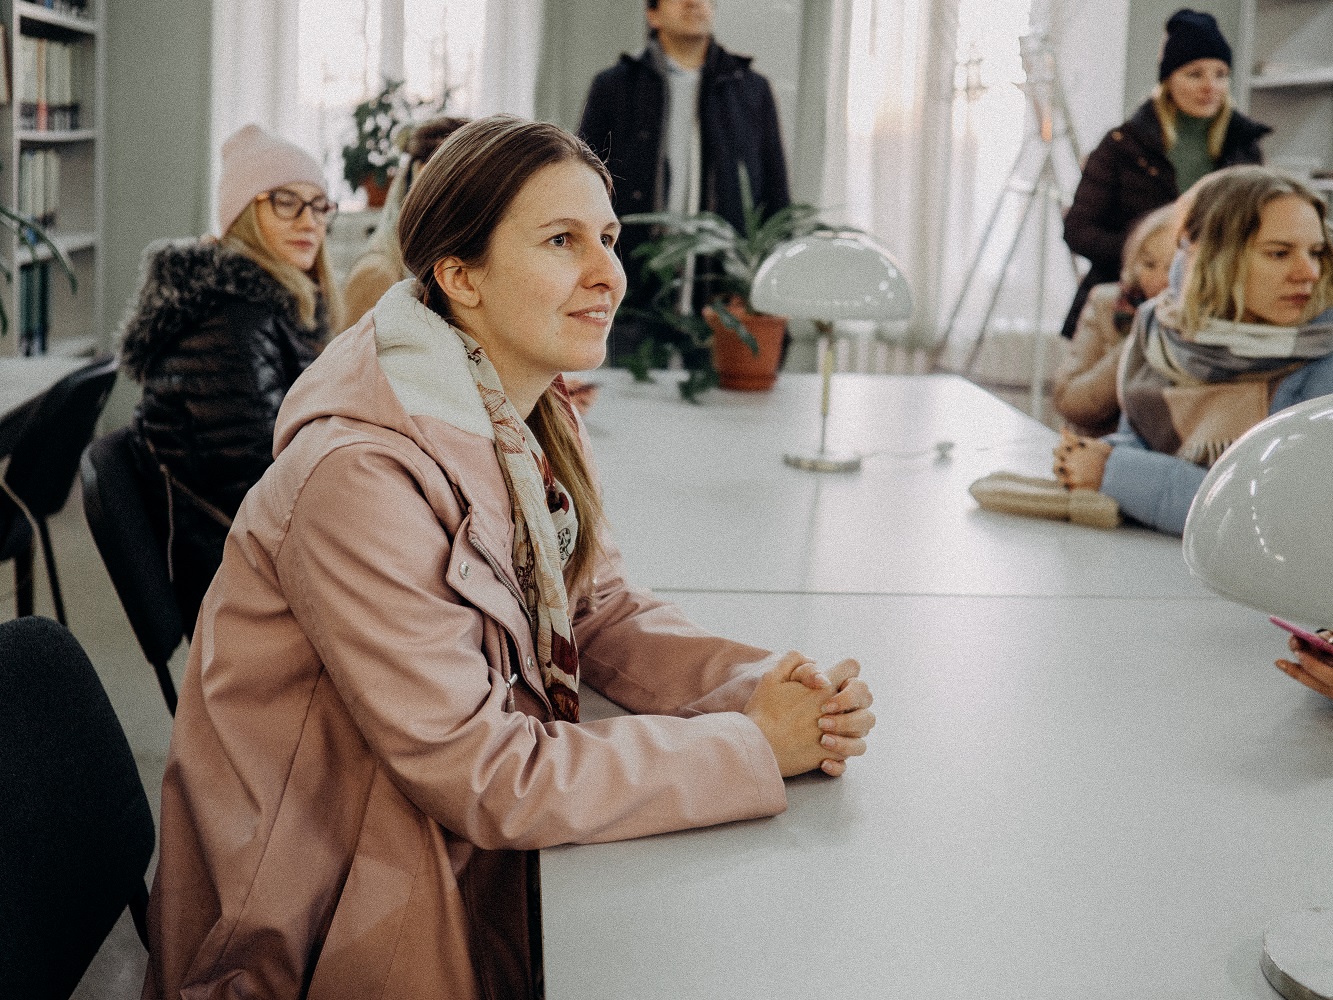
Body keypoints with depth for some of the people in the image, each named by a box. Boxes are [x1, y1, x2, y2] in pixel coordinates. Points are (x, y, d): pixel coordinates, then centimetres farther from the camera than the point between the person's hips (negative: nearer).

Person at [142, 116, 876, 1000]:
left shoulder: (536, 422, 0)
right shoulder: (363, 477, -27)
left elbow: (606, 617, 5)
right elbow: (486, 777, -26)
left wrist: (769, 686, -14)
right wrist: (752, 744, -21)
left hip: (469, 852, 8)